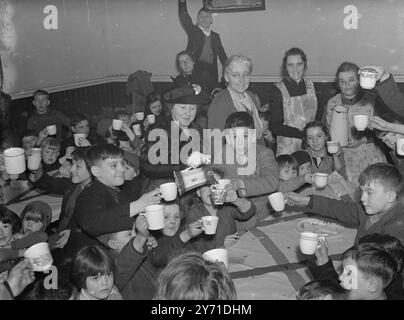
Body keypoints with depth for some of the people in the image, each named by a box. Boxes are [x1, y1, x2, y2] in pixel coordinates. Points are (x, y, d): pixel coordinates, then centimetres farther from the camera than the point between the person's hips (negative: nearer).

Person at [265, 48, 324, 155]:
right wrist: (304, 134, -14)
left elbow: (320, 117, 14)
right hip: (286, 149, -3)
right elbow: (275, 127, -8)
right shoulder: (276, 91, -4)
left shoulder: (312, 87, 8)